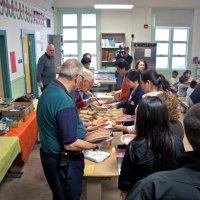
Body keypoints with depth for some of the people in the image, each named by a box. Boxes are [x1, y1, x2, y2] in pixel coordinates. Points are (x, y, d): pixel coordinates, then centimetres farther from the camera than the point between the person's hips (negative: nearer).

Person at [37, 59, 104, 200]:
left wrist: (81, 127, 18)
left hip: (51, 155, 9)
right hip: (64, 162, -9)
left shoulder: (49, 90, 1)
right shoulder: (65, 101, -29)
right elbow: (70, 144, -27)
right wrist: (96, 145, -14)